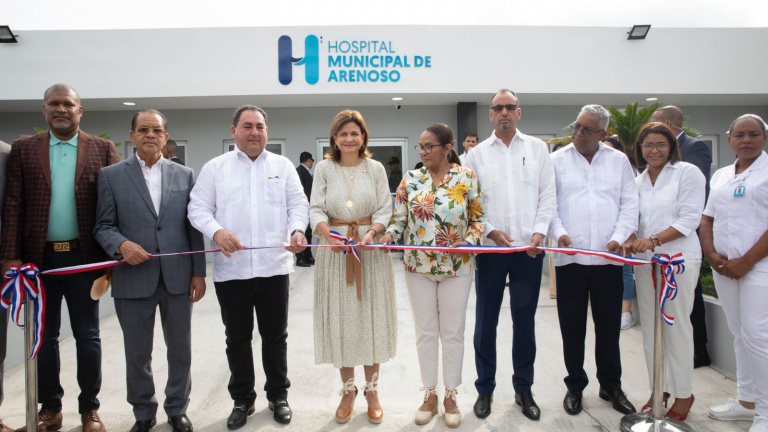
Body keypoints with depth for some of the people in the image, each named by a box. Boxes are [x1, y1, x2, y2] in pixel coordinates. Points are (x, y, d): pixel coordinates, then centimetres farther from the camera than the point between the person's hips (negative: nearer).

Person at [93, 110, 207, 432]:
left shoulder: (185, 175, 7)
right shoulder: (111, 175, 4)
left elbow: (194, 226, 6)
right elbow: (103, 226, 2)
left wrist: (199, 272, 2)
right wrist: (121, 245, -19)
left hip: (178, 277, 1)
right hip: (133, 279, -1)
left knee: (180, 350, 11)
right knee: (137, 353, 11)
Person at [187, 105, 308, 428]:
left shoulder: (283, 165, 9)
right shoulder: (215, 167, 7)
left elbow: (298, 204, 5)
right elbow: (198, 208, 1)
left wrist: (297, 230, -16)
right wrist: (217, 231, -18)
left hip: (274, 267, 0)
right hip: (231, 268, 0)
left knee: (275, 336, 11)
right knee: (237, 338, 11)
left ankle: (278, 396, 28)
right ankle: (242, 400, 28)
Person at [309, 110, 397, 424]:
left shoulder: (375, 168, 5)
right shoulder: (324, 168, 5)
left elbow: (385, 210, 1)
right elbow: (316, 210, -2)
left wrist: (371, 232, -19)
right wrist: (329, 235, -21)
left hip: (371, 248, 0)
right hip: (335, 250, 0)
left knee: (371, 315, 4)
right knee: (340, 318, 5)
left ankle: (372, 389, 20)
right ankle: (348, 390, 22)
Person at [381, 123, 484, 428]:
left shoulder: (466, 177, -4)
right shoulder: (410, 179, 1)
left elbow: (478, 218, -1)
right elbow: (399, 218, 2)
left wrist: (470, 240, -19)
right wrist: (389, 234, -18)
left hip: (456, 266, -1)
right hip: (418, 266, 2)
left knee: (452, 332, 8)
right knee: (425, 331, 10)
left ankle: (450, 395, 25)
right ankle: (430, 394, 25)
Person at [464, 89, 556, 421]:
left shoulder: (537, 148, 9)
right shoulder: (477, 154, 7)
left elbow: (547, 194, 5)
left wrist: (539, 232, -7)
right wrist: (491, 231, -9)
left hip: (529, 248, 1)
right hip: (490, 248, 0)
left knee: (525, 321, 9)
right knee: (486, 320, 5)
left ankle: (524, 389, 24)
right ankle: (485, 389, 19)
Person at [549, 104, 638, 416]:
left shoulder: (619, 160, 8)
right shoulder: (558, 160, 4)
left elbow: (630, 204, 5)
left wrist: (619, 237, -9)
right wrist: (559, 232, -15)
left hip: (608, 257, 1)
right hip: (569, 257, -1)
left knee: (609, 326, 11)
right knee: (572, 326, 7)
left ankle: (611, 386, 28)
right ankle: (575, 385, 24)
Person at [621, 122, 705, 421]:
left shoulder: (687, 173, -2)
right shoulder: (638, 181, 14)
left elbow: (690, 219, -10)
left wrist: (653, 240, -20)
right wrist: (630, 240, -7)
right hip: (645, 262, 5)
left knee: (676, 327, -1)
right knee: (650, 327, 9)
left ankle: (683, 394, 13)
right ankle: (658, 388, 22)